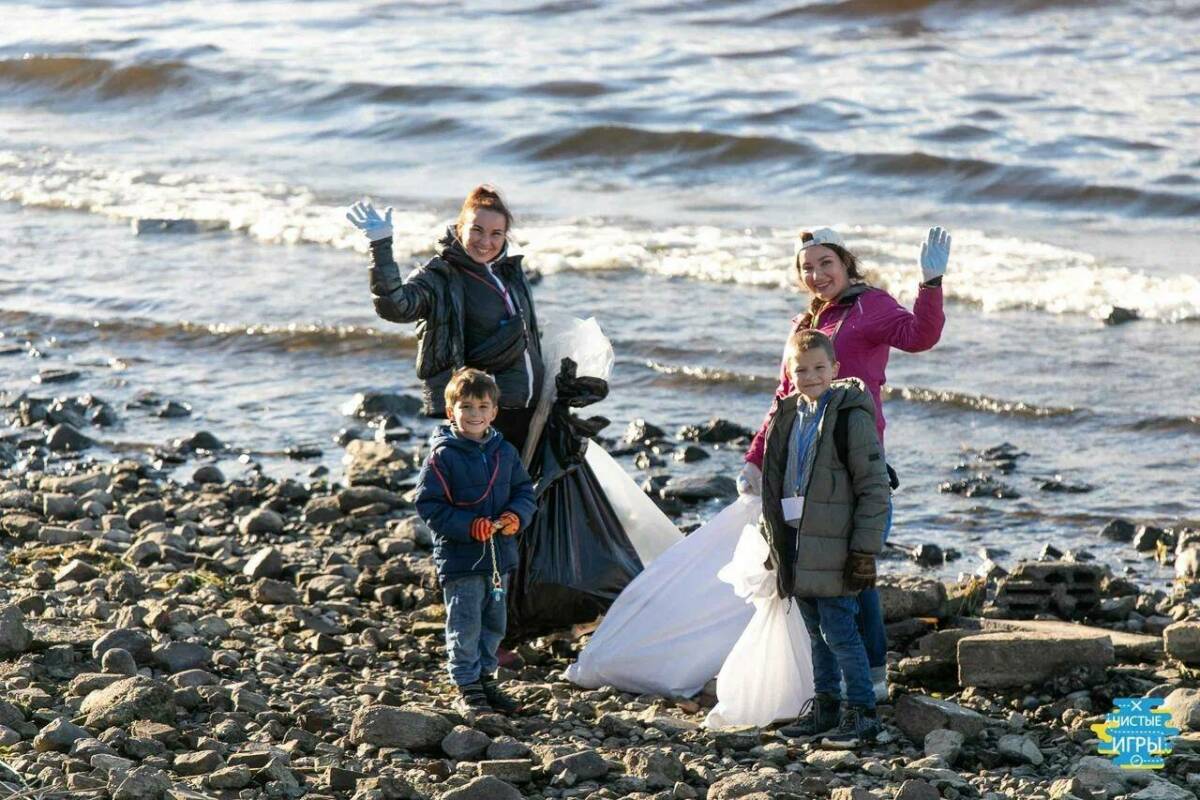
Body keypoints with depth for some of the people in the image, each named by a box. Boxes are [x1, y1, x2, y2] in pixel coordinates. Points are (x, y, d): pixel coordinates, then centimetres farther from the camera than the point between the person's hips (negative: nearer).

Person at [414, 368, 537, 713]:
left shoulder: (504, 452, 7)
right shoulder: (442, 456, -11)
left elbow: (524, 490, 14)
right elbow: (429, 505, -12)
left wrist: (516, 516, -8)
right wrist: (468, 526, -22)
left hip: (499, 556, 6)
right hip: (459, 558, -6)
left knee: (494, 623, 15)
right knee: (465, 626, -2)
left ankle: (485, 678, 29)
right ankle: (467, 688, 7)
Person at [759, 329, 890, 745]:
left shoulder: (851, 417, -11)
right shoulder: (788, 416, 11)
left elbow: (874, 487, -11)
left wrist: (865, 549, -14)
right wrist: (774, 539, 18)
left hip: (833, 547, -7)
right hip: (796, 542, 7)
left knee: (839, 632, -7)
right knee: (815, 632, 14)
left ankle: (862, 711, 1)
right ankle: (825, 704, 24)